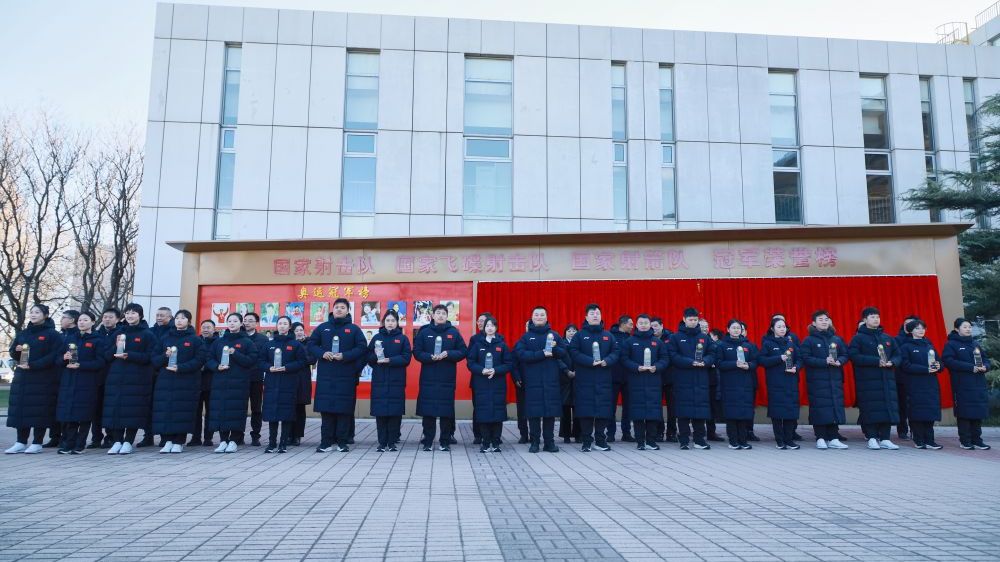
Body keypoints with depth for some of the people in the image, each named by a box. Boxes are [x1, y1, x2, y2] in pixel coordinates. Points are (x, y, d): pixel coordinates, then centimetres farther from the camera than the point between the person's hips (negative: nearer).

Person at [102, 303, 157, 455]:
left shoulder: (148, 335, 1)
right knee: (115, 409, 1)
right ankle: (117, 441, 9)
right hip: (116, 378, 4)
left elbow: (150, 357, -8)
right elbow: (107, 355, 12)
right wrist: (116, 348, -9)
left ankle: (128, 442, 4)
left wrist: (129, 355, -18)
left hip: (137, 379, -4)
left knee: (133, 410, -5)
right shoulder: (118, 333, 15)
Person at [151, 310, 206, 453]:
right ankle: (167, 441, 8)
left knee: (182, 411, -5)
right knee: (164, 410, -1)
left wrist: (180, 368, -17)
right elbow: (154, 359, 12)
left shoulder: (196, 339, 3)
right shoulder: (165, 338, 14)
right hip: (165, 381, 3)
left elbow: (199, 360, -7)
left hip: (186, 382, -3)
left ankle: (179, 442, 3)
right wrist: (165, 356, -10)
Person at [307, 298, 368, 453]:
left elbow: (362, 348, -2)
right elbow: (311, 344, 11)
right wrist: (322, 353, -9)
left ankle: (342, 441, 9)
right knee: (326, 408, 2)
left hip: (346, 376, -2)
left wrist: (345, 356, -14)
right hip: (325, 375, 2)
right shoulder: (322, 327, 11)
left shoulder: (354, 329, 5)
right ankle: (326, 442, 10)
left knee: (345, 408, 0)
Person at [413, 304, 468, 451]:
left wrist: (448, 354, -13)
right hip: (428, 377, 0)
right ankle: (427, 441, 13)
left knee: (447, 409, 2)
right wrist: (430, 357, -16)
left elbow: (463, 351, 2)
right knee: (428, 409, 2)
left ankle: (445, 441, 12)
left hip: (447, 378, 0)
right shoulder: (424, 332, 4)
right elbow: (417, 352, 1)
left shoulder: (453, 332, 4)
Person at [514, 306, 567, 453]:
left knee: (551, 412, 2)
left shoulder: (554, 335, 12)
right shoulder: (526, 336, 7)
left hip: (551, 379, 2)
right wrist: (541, 354, -16)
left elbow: (564, 353, 9)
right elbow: (520, 353, -9)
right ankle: (534, 442, 9)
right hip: (532, 380, -1)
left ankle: (549, 442, 12)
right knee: (534, 412, -1)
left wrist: (554, 348, -12)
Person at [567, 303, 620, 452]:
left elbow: (616, 352, 7)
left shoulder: (608, 335, 13)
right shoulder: (580, 335, 4)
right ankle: (586, 442, 7)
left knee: (603, 410, 3)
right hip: (584, 380, -2)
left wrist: (607, 361, -12)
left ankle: (600, 441, 15)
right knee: (586, 411, -2)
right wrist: (590, 361, -17)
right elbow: (574, 353, -7)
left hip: (603, 380, 3)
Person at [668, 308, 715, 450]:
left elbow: (712, 354, 9)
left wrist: (704, 361, -12)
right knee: (684, 411, -1)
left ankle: (700, 440, 13)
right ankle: (684, 441, 6)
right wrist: (691, 362, -16)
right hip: (683, 379, -3)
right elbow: (673, 356, -7)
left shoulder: (704, 337, 12)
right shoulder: (676, 337, 2)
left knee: (700, 408, 3)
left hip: (701, 379, 3)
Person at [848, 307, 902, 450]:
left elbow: (897, 354, 19)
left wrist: (892, 362, -5)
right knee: (870, 408, -6)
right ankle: (872, 438, 2)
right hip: (867, 379, -5)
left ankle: (885, 438, 8)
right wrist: (876, 361, -18)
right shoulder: (858, 338, 0)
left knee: (888, 406, 1)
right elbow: (854, 356, -12)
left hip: (887, 378, 5)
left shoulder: (887, 338, 16)